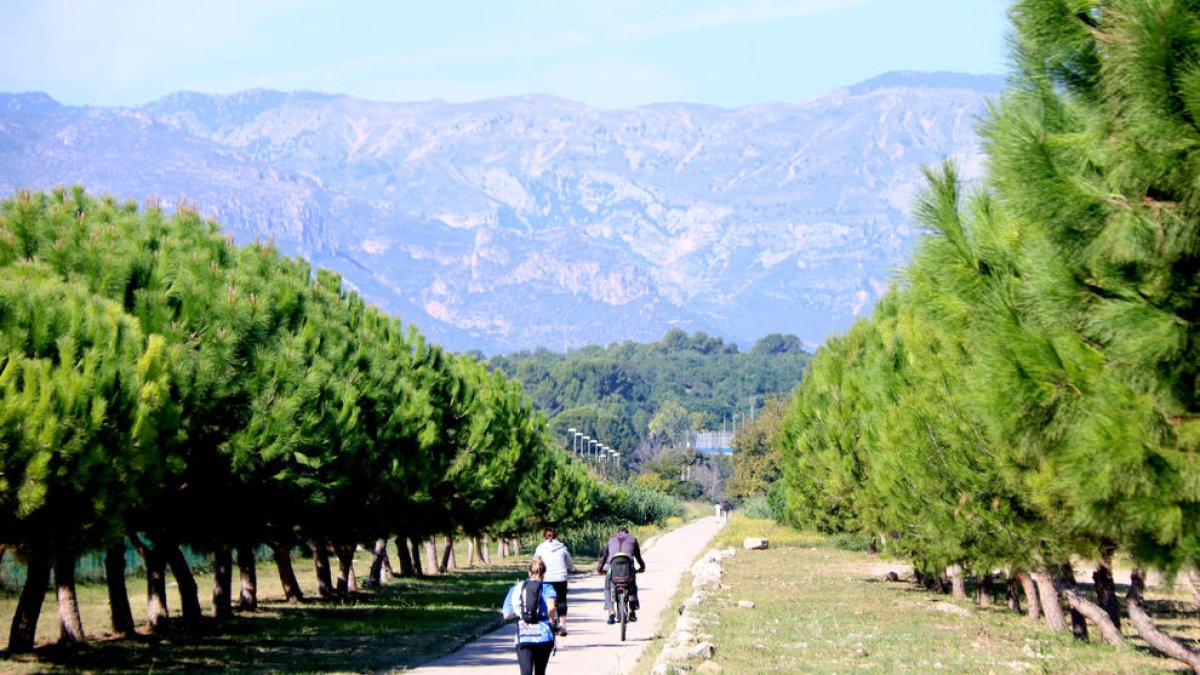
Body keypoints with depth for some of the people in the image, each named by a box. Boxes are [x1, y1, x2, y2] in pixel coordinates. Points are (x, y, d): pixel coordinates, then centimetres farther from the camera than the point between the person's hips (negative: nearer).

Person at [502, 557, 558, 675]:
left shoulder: (516, 588, 11)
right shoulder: (547, 588, 2)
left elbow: (507, 615, 10)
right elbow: (551, 607, -19)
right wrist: (552, 621, -2)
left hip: (523, 638, 0)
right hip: (543, 636, 0)